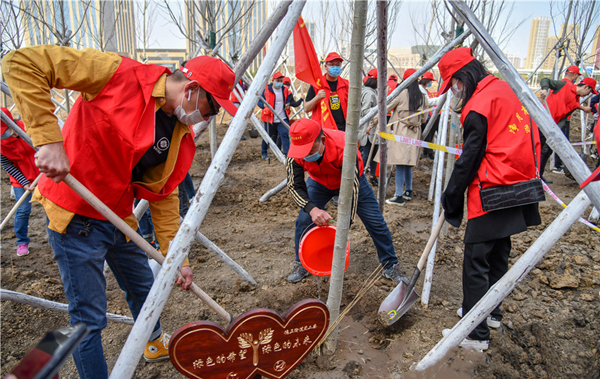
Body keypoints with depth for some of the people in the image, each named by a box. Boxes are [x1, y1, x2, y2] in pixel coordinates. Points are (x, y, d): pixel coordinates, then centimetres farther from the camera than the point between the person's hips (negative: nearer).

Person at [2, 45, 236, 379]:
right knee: (90, 319, 1)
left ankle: (156, 343, 53)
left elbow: (164, 195, 5)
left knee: (143, 288, 25)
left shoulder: (182, 137, 0)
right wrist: (49, 139, -32)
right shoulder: (119, 75, -21)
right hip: (75, 217, -7)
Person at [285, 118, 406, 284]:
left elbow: (352, 188, -38)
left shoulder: (343, 147, -42)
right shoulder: (294, 154, -31)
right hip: (319, 183, 3)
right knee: (304, 221, -11)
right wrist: (312, 209, -45)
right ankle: (301, 265, 12)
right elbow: (295, 187, -25)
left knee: (376, 223, -3)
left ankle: (391, 266, 17)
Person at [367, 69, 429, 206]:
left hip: (400, 131, -5)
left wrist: (372, 125, 0)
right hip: (414, 134, 5)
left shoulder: (402, 93, -7)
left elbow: (384, 109, -5)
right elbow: (424, 118, 12)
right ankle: (408, 192, 26)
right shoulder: (423, 97, 6)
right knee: (407, 164, 16)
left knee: (400, 165, -6)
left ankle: (399, 197, -5)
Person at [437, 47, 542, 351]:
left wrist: (451, 203, -6)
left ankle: (476, 334, 7)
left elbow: (469, 160, -15)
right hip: (516, 189, 10)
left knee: (476, 262, -2)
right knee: (498, 252, 20)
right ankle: (490, 312, 37)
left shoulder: (479, 106, -17)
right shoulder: (503, 89, 11)